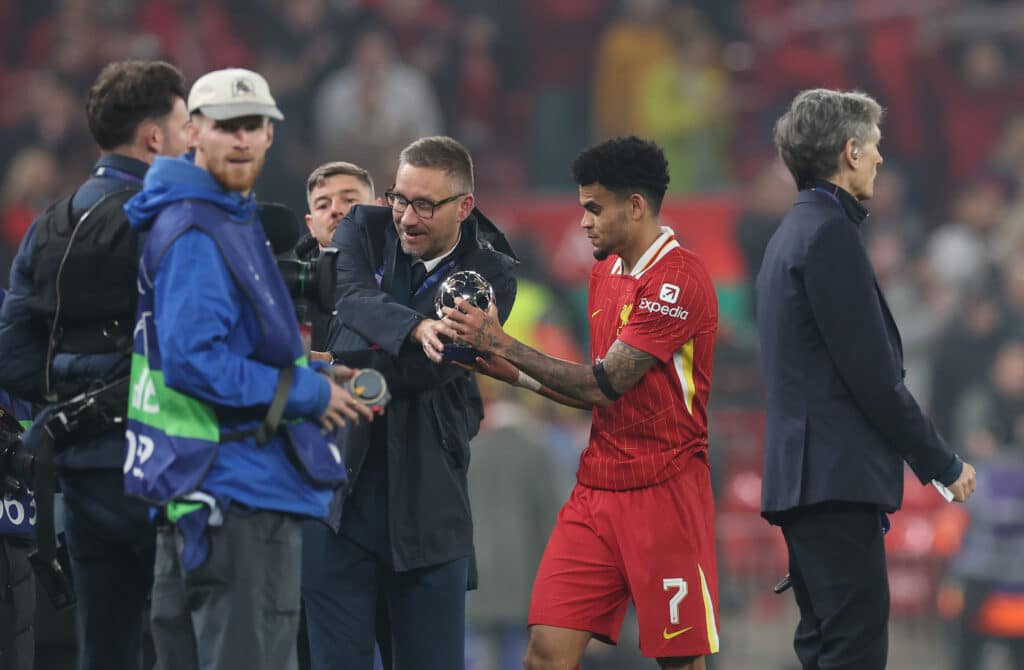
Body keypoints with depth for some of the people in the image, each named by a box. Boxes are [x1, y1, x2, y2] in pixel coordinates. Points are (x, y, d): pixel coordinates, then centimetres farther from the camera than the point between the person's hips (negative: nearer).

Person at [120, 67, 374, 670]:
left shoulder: (235, 219, 17)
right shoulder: (195, 234, -16)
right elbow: (194, 363, -23)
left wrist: (306, 376, 9)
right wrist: (309, 394, -15)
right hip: (238, 489, -11)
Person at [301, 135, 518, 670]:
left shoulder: (489, 274, 1)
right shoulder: (365, 229, 5)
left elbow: (433, 367, -12)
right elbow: (353, 303, -16)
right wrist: (416, 327, -34)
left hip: (427, 500, 0)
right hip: (340, 489, 0)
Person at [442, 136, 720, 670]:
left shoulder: (679, 278, -13)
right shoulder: (605, 272, 15)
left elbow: (604, 384, -17)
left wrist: (502, 344, -13)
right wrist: (512, 371, 6)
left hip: (663, 495, -8)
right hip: (597, 488, 8)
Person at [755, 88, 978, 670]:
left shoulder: (794, 233, 19)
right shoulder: (831, 233, -12)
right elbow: (873, 375, -15)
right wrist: (942, 464, -6)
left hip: (803, 476, 10)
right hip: (837, 476, -10)